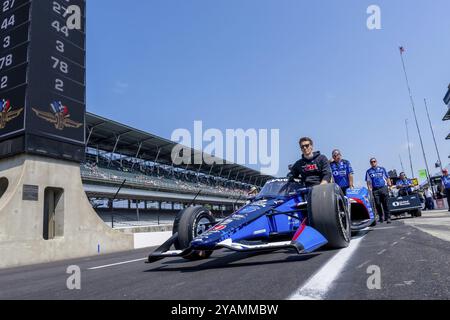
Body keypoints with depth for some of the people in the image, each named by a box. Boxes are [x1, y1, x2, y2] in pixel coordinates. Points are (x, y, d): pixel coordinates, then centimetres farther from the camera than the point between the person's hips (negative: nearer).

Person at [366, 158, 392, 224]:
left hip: (384, 188, -1)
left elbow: (387, 178, 14)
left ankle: (388, 217, -3)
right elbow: (368, 181, 11)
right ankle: (381, 217, 10)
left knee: (385, 204, -5)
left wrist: (390, 185, 2)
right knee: (377, 204, -1)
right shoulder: (369, 171, 13)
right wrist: (369, 188, -1)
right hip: (375, 190, 1)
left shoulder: (382, 169, 14)